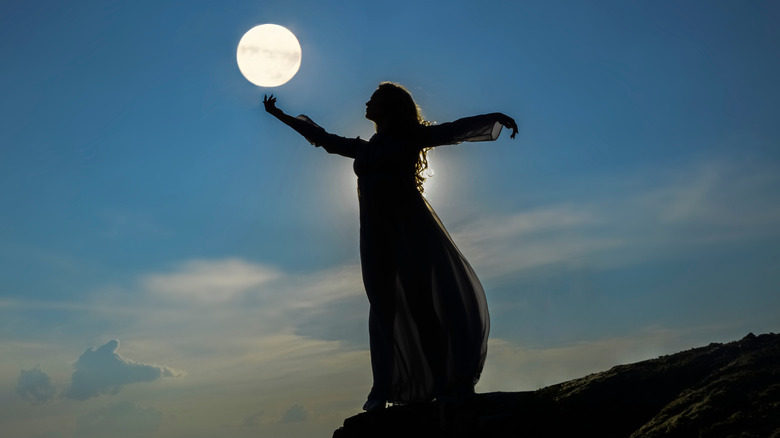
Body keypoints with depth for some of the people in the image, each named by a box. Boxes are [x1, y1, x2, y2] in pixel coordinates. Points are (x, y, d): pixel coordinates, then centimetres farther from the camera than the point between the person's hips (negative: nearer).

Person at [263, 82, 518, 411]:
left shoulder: (410, 137, 11)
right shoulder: (364, 148, 24)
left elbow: (454, 130, 3)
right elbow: (322, 137, 33)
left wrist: (495, 118, -10)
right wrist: (279, 115, 41)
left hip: (411, 225, -5)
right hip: (376, 231, 5)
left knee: (432, 298, -12)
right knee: (383, 307, -1)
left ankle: (453, 386, -12)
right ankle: (382, 392, -3)